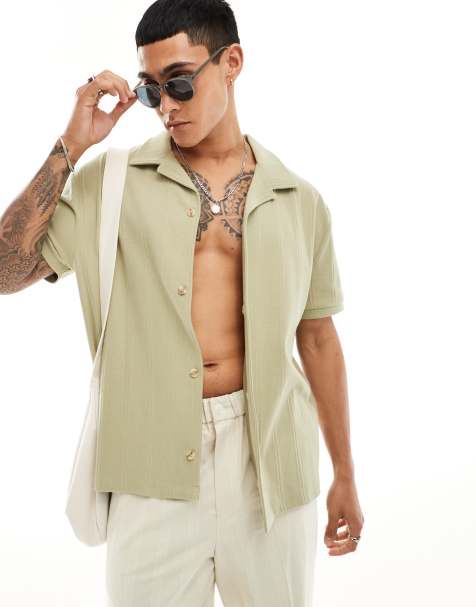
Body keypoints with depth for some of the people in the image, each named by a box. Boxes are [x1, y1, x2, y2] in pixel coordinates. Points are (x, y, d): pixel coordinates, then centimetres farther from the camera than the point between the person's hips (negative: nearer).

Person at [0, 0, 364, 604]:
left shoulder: (298, 201, 5)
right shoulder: (112, 181, 2)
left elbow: (318, 338, 10)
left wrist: (344, 475, 12)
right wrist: (69, 148, -9)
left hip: (272, 453, 1)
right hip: (153, 459, -1)